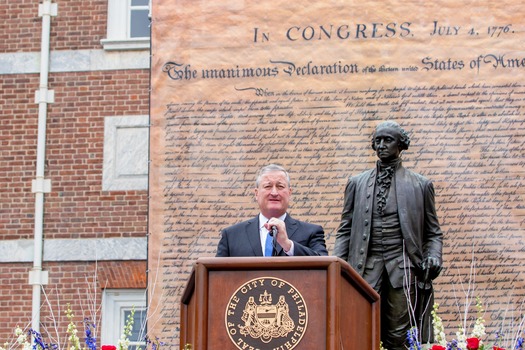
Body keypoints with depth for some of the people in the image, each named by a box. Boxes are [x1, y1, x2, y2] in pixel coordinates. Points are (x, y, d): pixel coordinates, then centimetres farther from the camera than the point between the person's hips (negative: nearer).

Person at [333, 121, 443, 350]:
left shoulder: (420, 185, 12)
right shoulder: (357, 183, 16)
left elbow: (433, 232, 14)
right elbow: (345, 230, 16)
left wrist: (433, 256, -5)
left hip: (402, 266, -1)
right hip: (367, 267, 1)